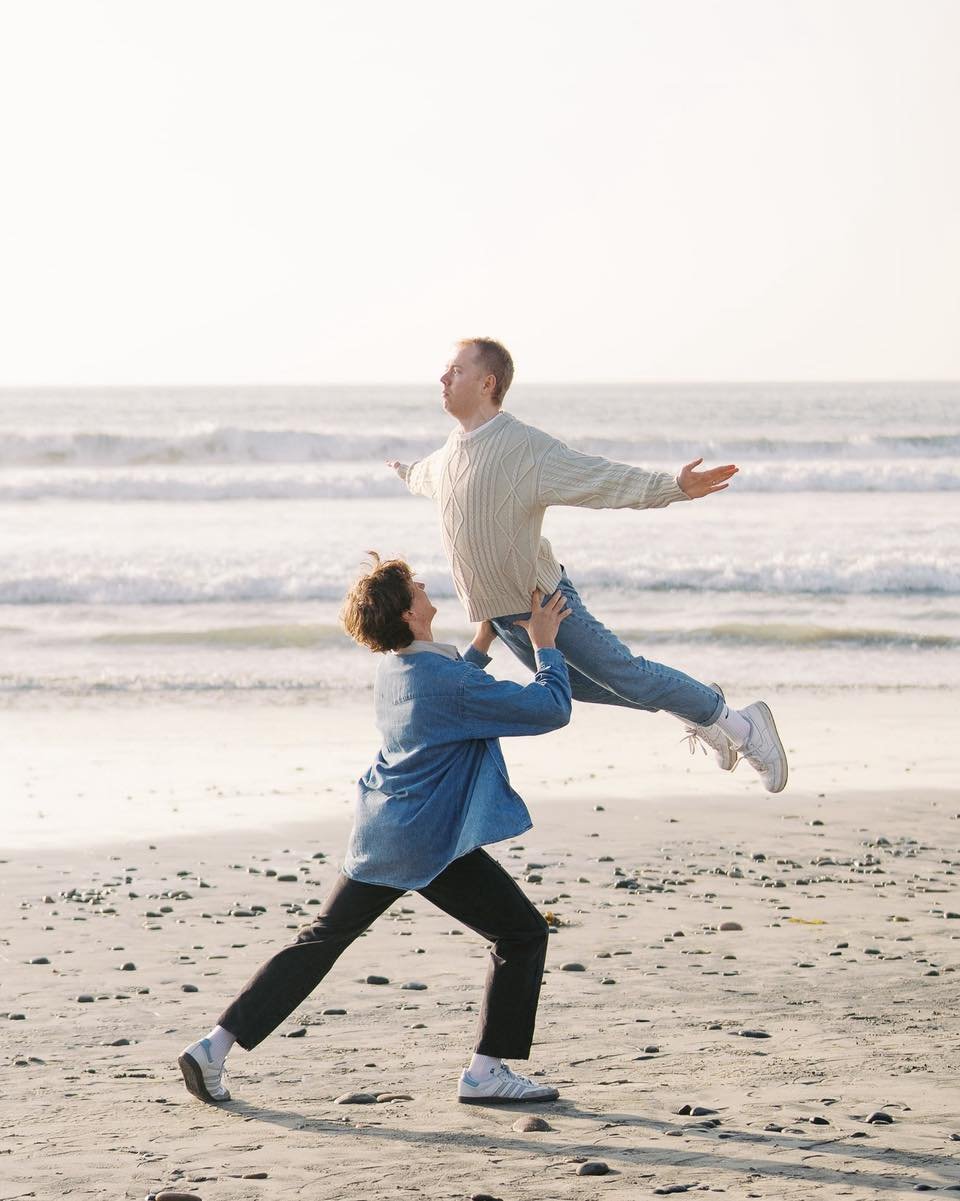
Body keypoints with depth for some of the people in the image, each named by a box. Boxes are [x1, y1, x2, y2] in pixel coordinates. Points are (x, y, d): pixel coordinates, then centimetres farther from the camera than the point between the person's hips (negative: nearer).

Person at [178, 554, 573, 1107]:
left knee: (320, 941, 15)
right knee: (523, 934, 2)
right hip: (432, 843, -8)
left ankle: (214, 1048, 12)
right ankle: (486, 1072, 1)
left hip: (379, 835, 8)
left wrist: (482, 642, 24)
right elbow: (551, 709, -18)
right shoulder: (450, 680, -20)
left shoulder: (393, 668, 7)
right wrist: (546, 644, -5)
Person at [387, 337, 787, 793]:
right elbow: (429, 474, 33)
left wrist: (674, 487, -41)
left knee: (623, 673, -7)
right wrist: (406, 473, 56)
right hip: (499, 612, 8)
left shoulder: (525, 446, -20)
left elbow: (600, 478, -27)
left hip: (542, 601, -8)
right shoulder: (453, 449, 6)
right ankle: (697, 710, 33)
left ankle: (741, 726, 5)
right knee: (576, 685, 17)